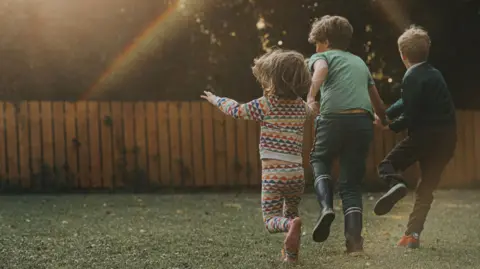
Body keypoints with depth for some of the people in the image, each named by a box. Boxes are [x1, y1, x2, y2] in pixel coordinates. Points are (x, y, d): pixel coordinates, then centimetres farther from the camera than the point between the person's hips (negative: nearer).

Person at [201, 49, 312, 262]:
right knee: (291, 212, 24)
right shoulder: (302, 107, 9)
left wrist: (215, 100, 25)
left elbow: (237, 110, 7)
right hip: (297, 173, 5)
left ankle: (291, 225, -32)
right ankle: (291, 252, 13)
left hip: (273, 173, -5)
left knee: (271, 219, -1)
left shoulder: (266, 104, -5)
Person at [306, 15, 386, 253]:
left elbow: (321, 70, -11)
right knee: (352, 184, 12)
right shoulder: (360, 62, 30)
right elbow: (377, 100, 39)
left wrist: (310, 96, -22)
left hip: (334, 118, -3)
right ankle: (354, 238, -4)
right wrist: (385, 119, 58)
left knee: (319, 161, 24)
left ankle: (326, 206, -2)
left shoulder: (321, 57, 16)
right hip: (363, 122, 4)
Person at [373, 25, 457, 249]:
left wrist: (391, 126, 2)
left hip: (425, 135, -7)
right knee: (426, 188, 12)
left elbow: (411, 117, -15)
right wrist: (384, 115, 22)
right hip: (447, 139, 7)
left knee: (387, 165, 9)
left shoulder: (412, 78, -11)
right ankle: (413, 234, 4)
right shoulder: (433, 73, 16)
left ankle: (396, 183, -24)